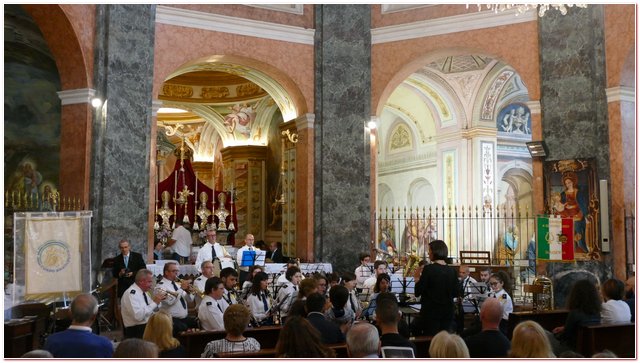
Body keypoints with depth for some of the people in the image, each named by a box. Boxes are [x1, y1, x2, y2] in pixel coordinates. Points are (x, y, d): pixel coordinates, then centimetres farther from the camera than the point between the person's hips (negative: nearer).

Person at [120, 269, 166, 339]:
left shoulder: (143, 292, 10)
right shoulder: (131, 293, -14)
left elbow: (153, 309, 20)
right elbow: (138, 316, -26)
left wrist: (158, 300, 1)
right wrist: (154, 302, -20)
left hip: (148, 326, 8)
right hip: (136, 331, -8)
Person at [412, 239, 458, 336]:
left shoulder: (429, 269, -14)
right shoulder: (452, 271, 1)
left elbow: (417, 293, -12)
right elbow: (455, 293, 10)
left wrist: (417, 278, 3)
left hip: (430, 311, -5)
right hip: (448, 313, 5)